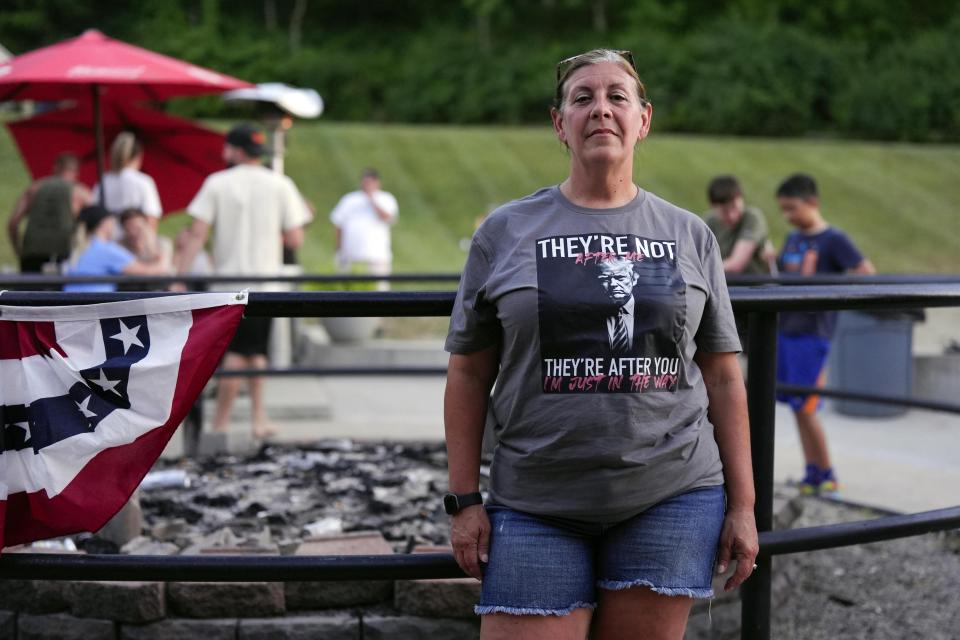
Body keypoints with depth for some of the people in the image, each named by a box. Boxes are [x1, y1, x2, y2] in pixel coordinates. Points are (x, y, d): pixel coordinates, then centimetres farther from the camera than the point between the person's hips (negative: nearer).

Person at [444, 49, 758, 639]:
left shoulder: (690, 236, 9)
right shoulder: (505, 232, 5)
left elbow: (723, 378, 9)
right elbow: (469, 375, 5)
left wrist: (742, 504, 6)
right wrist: (465, 500, 1)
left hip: (670, 497, 1)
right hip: (537, 506, -1)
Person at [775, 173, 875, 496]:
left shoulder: (834, 240, -8)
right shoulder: (792, 239, 13)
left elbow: (868, 274, -13)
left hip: (813, 334, -7)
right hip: (785, 330, 7)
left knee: (805, 408, -6)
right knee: (797, 407, 8)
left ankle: (827, 476, 8)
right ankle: (811, 476, 16)